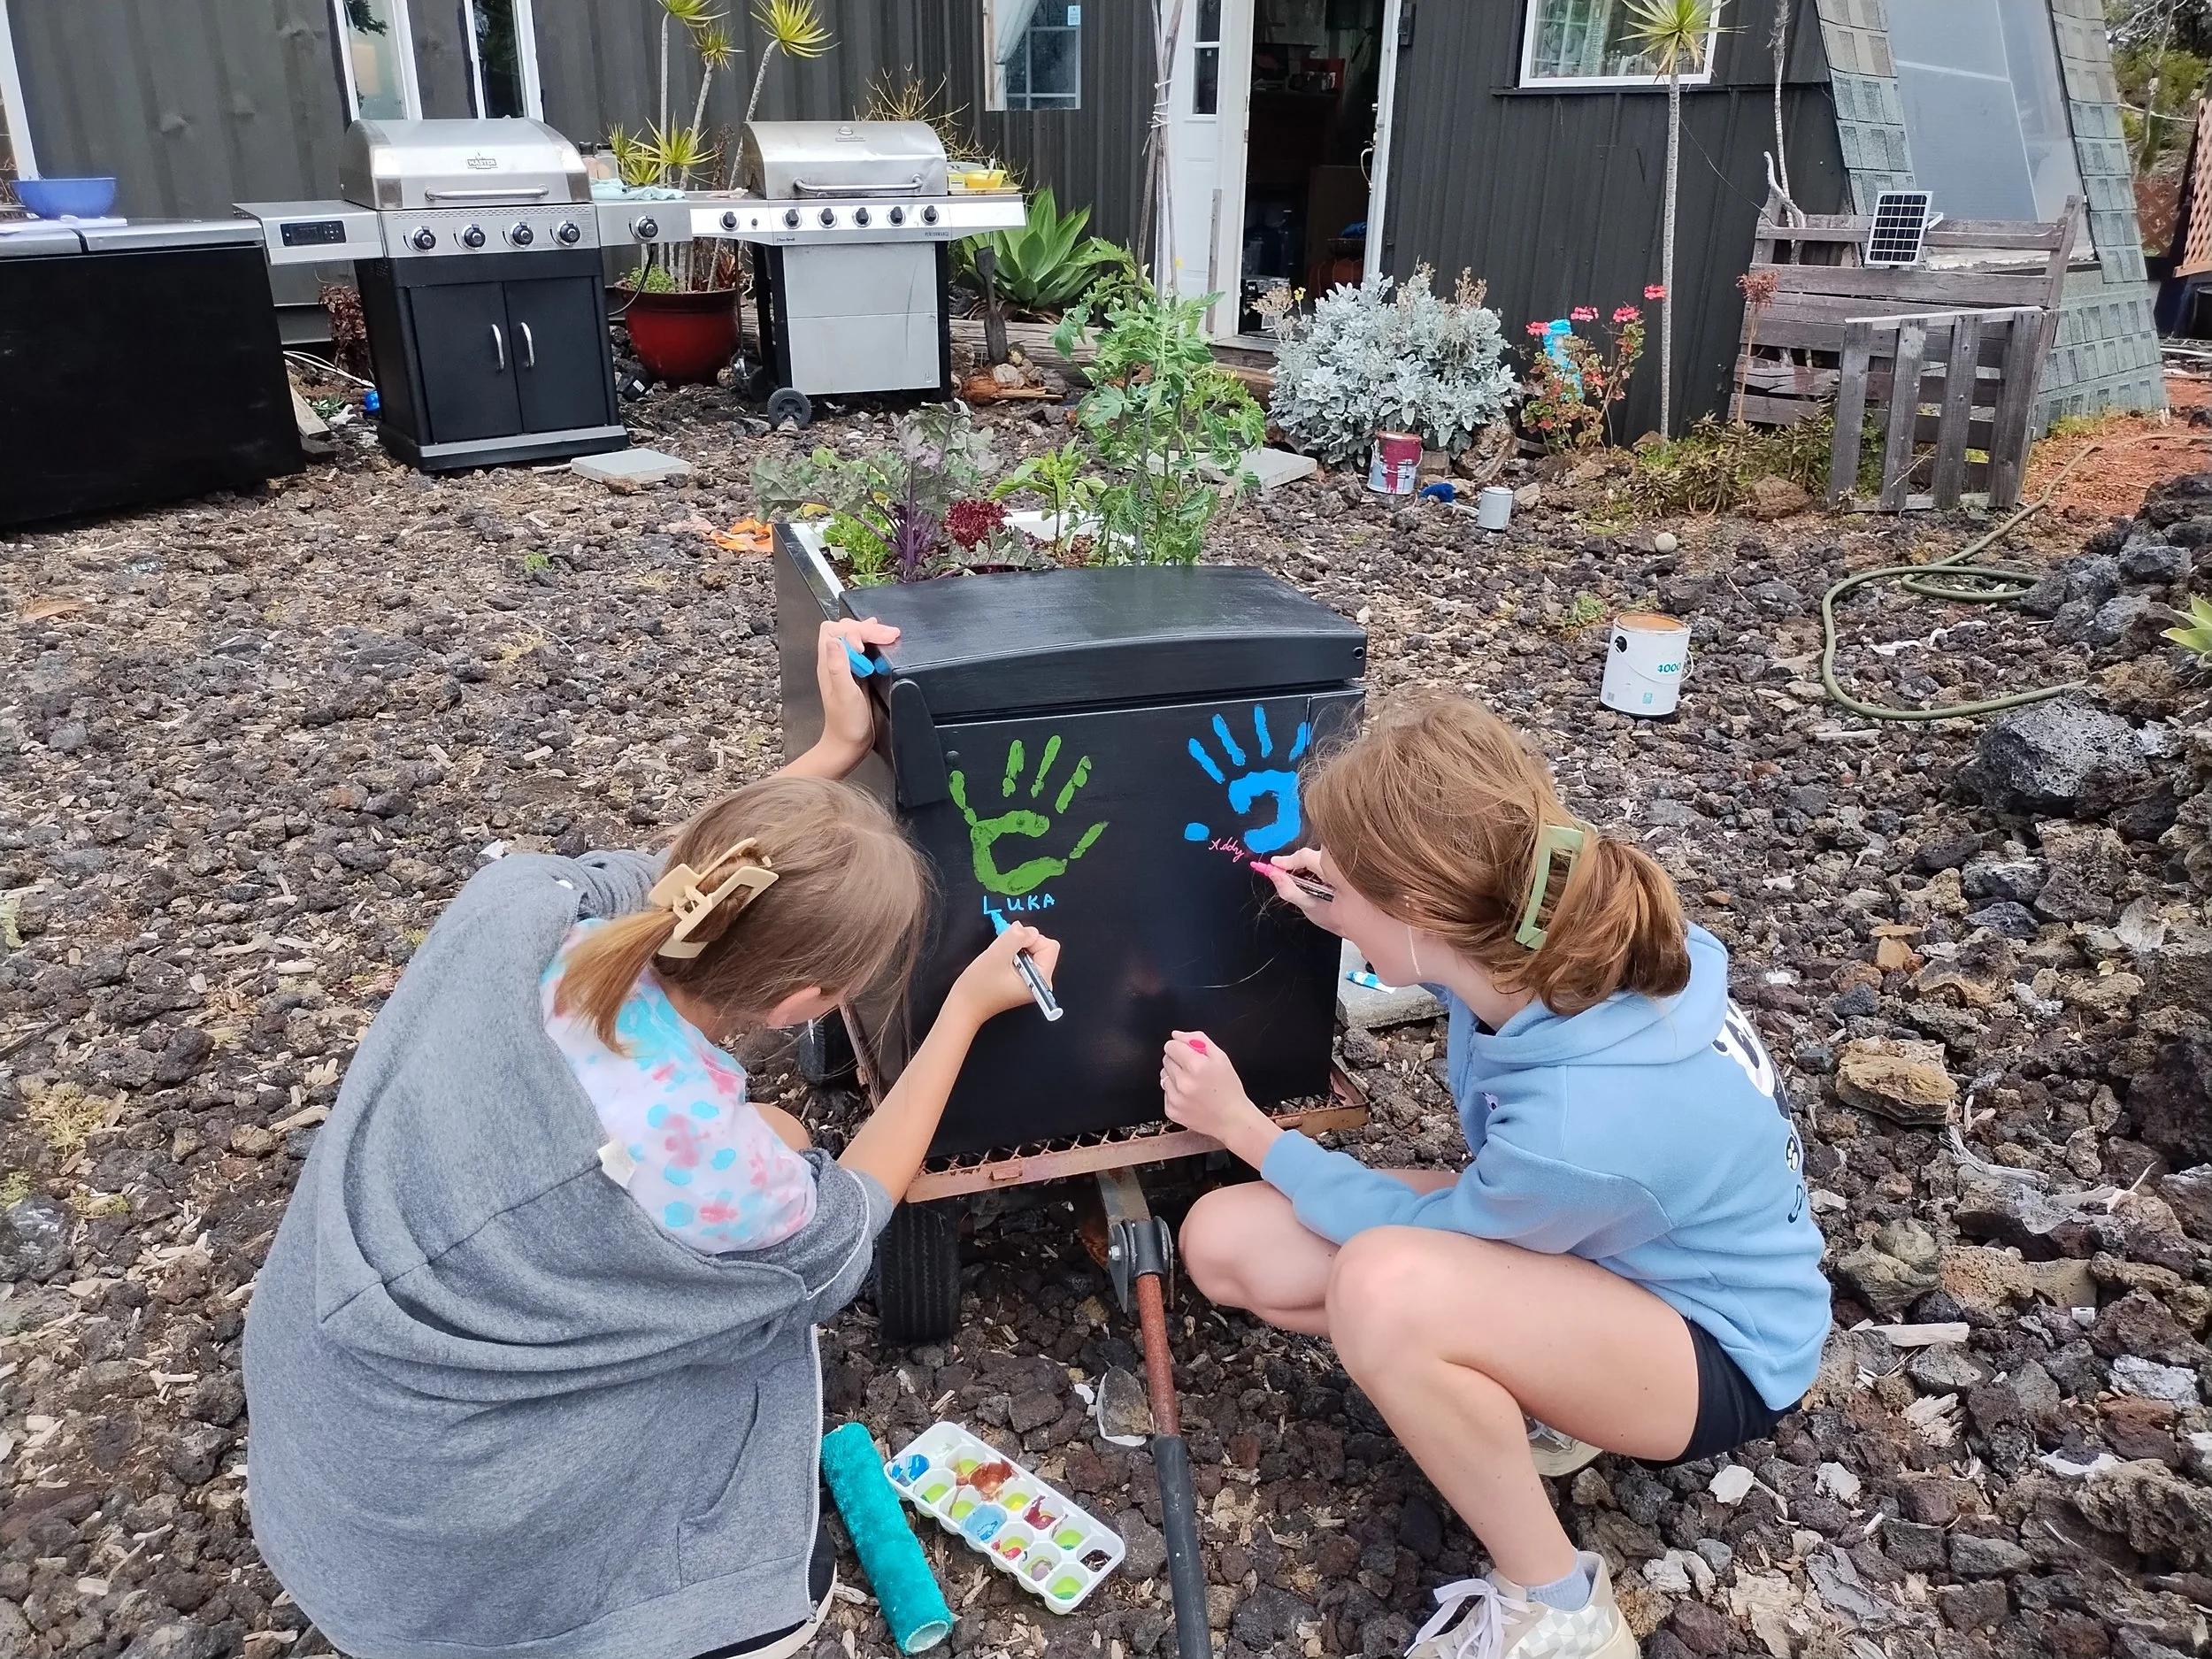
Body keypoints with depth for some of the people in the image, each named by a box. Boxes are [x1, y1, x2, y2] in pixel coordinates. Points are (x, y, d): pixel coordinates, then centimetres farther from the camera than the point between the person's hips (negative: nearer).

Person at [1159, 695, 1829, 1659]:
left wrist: (1242, 1127, -8)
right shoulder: (1558, 937, -21)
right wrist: (1357, 916, -5)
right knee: (1223, 1244, -5)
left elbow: (1418, 1230, -17)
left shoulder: (1581, 1127, -40)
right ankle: (1522, 1388, 4)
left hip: (1713, 1344, -7)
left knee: (1385, 1288, -40)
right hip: (1560, 1236, 7)